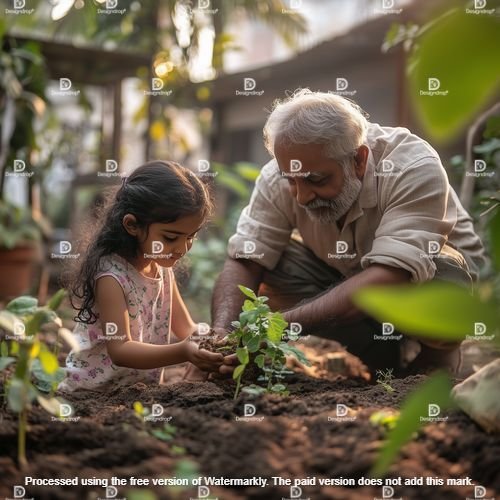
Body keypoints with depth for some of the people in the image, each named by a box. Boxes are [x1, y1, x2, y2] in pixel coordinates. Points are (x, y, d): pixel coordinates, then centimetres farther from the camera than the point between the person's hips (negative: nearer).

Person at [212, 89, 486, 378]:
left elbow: (389, 278, -44)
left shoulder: (415, 168, -35)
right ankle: (392, 352, -14)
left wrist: (283, 324, -52)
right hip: (340, 273, 4)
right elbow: (244, 261, -21)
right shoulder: (278, 179, -22)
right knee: (264, 270, -22)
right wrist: (221, 333, -41)